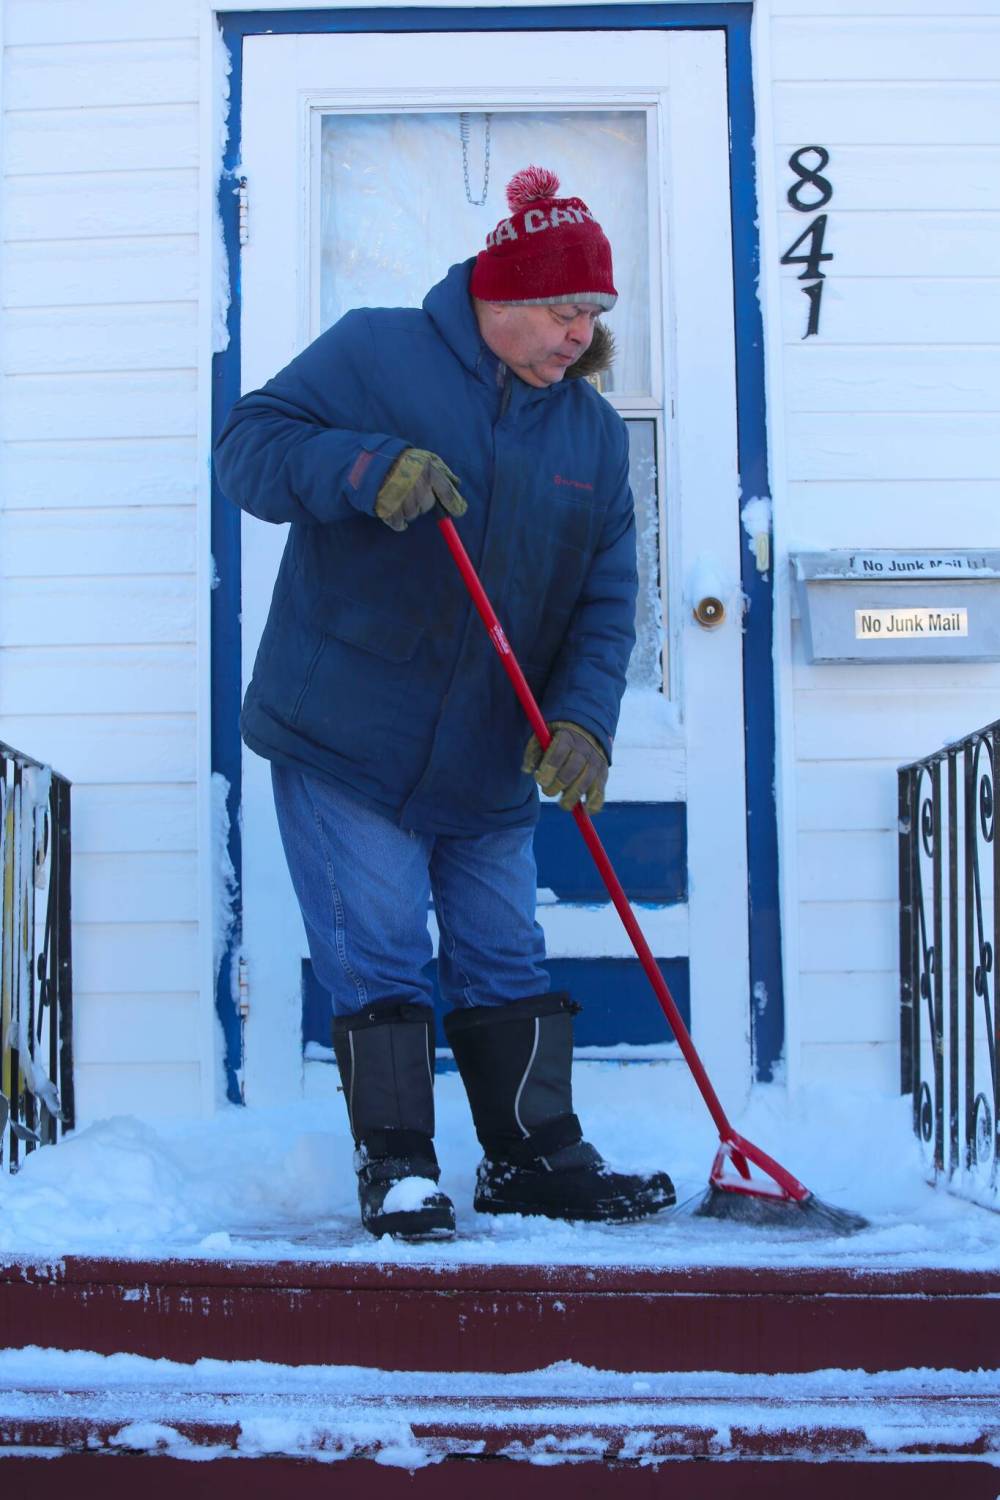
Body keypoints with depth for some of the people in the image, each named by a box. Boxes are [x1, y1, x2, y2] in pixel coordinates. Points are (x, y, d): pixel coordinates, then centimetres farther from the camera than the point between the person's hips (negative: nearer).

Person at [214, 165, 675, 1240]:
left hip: (490, 764, 5)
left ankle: (536, 1159, 20)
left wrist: (583, 718, -14)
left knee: (506, 958, 10)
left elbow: (605, 597, 3)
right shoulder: (376, 354, -6)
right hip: (344, 741, -4)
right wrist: (367, 467, -28)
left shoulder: (595, 431, 7)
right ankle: (395, 1169, 6)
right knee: (376, 956, -4)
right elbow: (249, 445, -10)